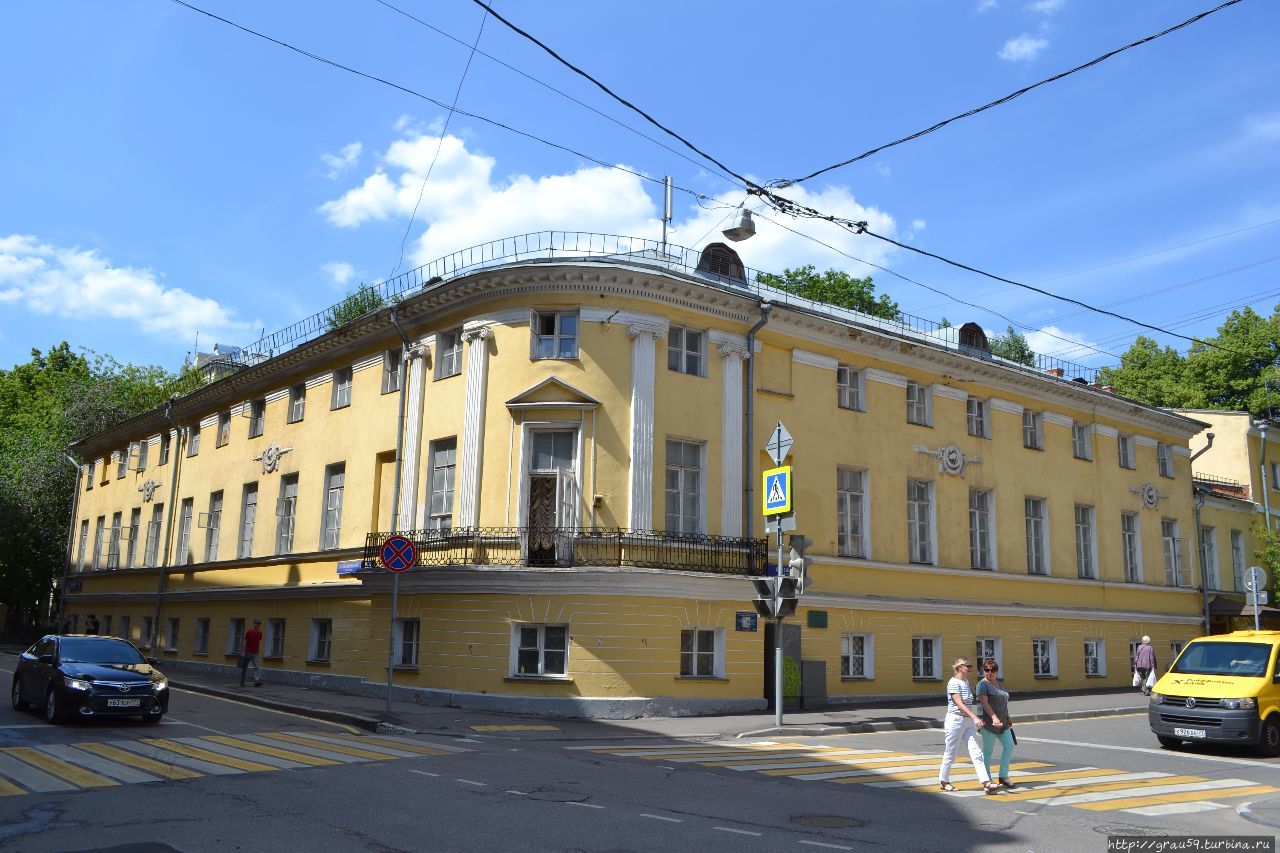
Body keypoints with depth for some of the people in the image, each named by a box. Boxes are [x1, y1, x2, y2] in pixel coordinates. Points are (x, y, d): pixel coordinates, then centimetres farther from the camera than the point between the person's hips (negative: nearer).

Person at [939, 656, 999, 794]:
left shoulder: (966, 682, 13)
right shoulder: (954, 683, -13)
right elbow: (960, 704, -21)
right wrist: (975, 717, -30)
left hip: (968, 722, 8)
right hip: (955, 720, -8)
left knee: (976, 752, -4)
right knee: (950, 753, 4)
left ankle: (986, 783, -11)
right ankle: (943, 781, 20)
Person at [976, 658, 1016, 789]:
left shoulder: (998, 684, 18)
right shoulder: (983, 684, -8)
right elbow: (984, 702, -19)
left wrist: (1008, 717, 22)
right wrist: (994, 717, -28)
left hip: (1002, 723, 8)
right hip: (989, 722, -8)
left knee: (1009, 746, 1)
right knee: (988, 750, -1)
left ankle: (1003, 777, 9)